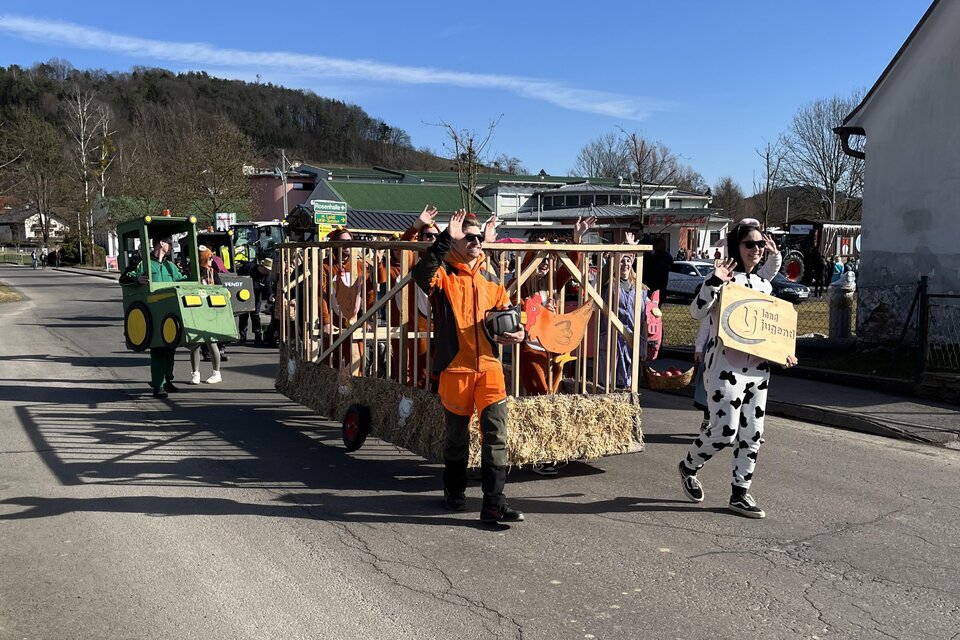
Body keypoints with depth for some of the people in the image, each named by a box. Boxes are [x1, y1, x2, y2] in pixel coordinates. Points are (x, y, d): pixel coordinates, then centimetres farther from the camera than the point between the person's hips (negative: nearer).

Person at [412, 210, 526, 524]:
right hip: (455, 368, -3)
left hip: (489, 365, 4)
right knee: (457, 434, 12)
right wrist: (446, 239, -31)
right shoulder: (443, 274, -2)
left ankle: (494, 503, -3)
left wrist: (517, 332, 2)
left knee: (496, 432, -6)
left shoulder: (490, 279, 14)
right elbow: (421, 274, -26)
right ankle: (454, 492, 33)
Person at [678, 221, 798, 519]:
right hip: (726, 367, -7)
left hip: (758, 368, 7)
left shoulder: (764, 284, 15)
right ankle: (689, 466, 21)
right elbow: (697, 311, -17)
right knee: (725, 432, -8)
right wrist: (714, 282, -29)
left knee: (752, 434, 8)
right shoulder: (724, 278, -6)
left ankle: (740, 494, 18)